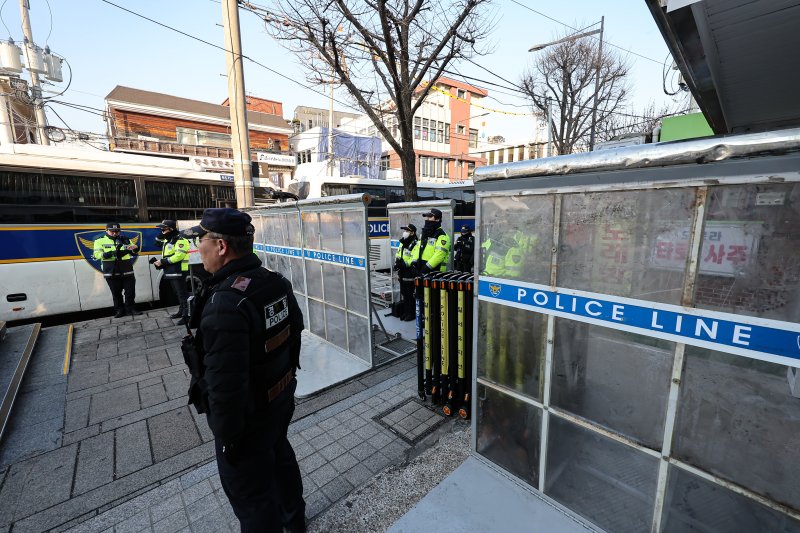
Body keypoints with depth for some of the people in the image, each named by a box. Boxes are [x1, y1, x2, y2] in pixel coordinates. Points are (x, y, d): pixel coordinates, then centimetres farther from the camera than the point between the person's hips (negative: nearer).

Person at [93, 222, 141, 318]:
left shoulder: (125, 239, 12)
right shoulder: (100, 241, 6)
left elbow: (135, 252, 13)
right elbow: (97, 255, -8)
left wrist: (135, 248, -11)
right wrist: (112, 253, -25)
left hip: (127, 271, 1)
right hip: (111, 272, -1)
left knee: (130, 291, 3)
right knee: (116, 293, 7)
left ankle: (130, 309, 14)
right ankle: (119, 310, 18)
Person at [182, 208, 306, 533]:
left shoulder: (225, 302, -32)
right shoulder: (277, 282, -6)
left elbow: (226, 382, -29)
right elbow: (295, 331, 7)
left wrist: (227, 436, -14)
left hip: (248, 416, -8)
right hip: (282, 397, 9)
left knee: (251, 495, 15)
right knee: (280, 456, 30)